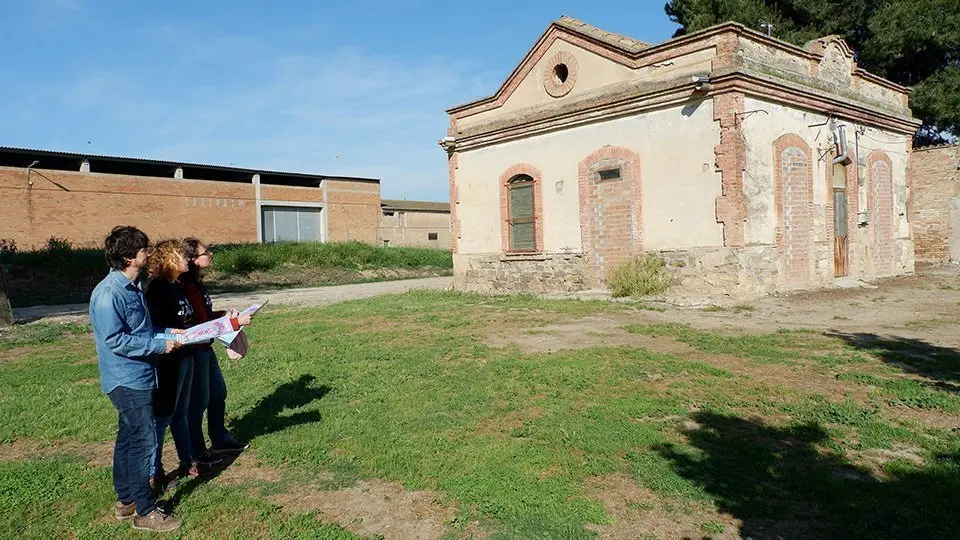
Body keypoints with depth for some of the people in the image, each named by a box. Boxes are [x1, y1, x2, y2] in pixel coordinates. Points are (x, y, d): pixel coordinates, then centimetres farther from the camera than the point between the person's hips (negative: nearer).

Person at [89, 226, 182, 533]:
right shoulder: (109, 293, -20)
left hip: (139, 377, 10)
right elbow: (114, 340, -23)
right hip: (126, 379, -10)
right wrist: (159, 345, -19)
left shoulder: (133, 287, 10)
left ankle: (126, 501, 30)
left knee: (129, 439, 17)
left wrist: (167, 332, 5)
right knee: (143, 441, -5)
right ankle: (145, 511, 6)